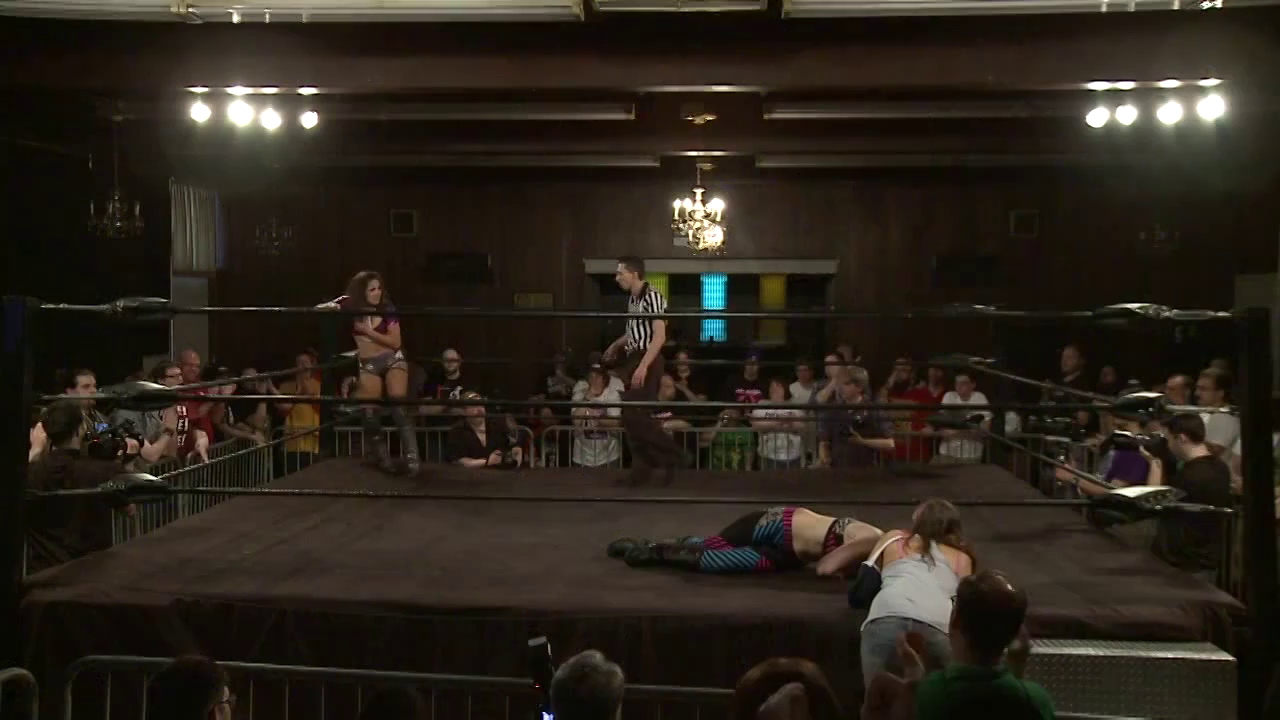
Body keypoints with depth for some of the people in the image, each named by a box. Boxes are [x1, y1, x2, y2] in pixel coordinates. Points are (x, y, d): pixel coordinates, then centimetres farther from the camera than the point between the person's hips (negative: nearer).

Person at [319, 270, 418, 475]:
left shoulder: (387, 309, -9)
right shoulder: (350, 306, -5)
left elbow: (395, 342, -12)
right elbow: (318, 309, 2)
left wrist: (367, 331, -18)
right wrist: (329, 307, -21)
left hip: (392, 359, -2)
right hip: (368, 364, 2)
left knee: (398, 407, -16)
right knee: (371, 413, 0)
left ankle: (412, 458, -15)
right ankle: (381, 457, 18)